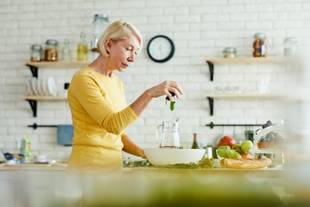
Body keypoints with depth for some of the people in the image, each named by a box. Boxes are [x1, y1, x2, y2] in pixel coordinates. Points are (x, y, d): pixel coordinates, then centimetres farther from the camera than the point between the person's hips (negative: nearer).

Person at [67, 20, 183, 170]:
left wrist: (145, 153, 5)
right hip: (89, 165, -7)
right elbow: (113, 125, -21)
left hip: (113, 165, 7)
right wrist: (149, 94, -23)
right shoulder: (84, 78, -9)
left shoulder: (117, 83, 15)